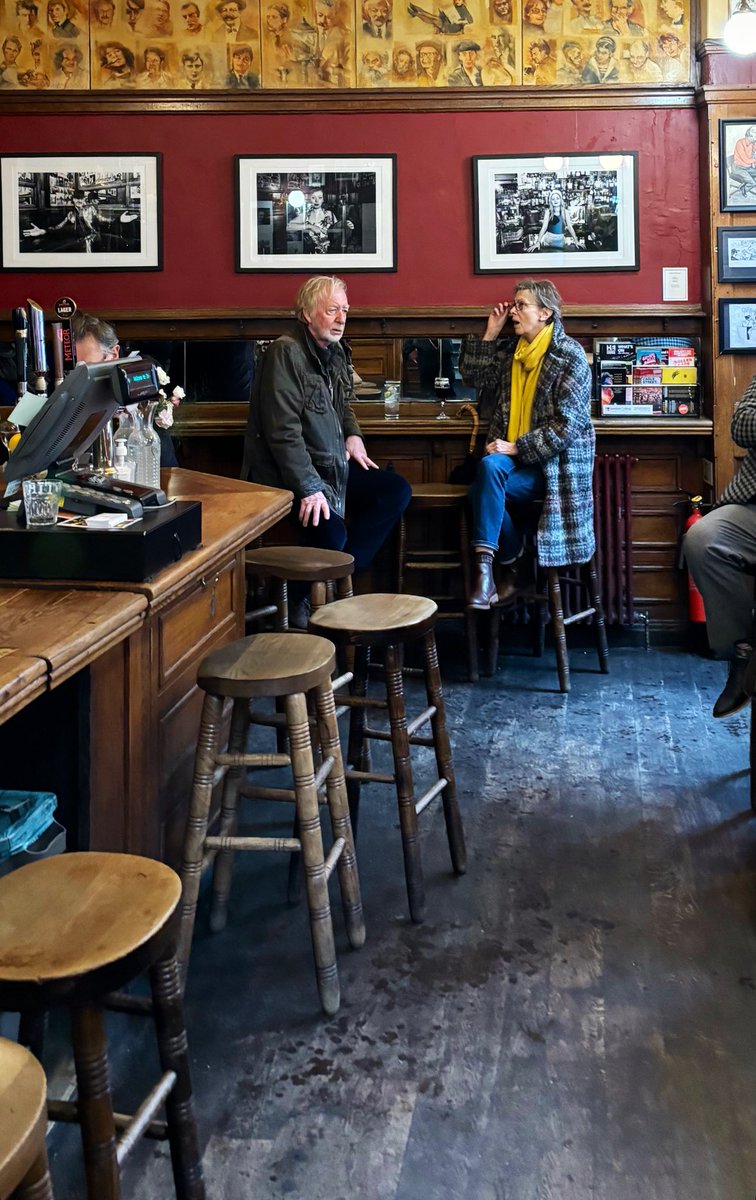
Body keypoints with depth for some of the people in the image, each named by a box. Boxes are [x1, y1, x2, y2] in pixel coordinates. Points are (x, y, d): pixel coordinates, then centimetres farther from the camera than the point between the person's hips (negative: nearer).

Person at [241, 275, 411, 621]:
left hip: (332, 466, 9)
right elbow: (283, 431, -23)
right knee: (330, 533, -30)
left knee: (397, 491, -1)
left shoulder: (336, 352, 12)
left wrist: (353, 435, 12)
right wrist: (308, 488, -28)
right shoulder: (286, 352, -15)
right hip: (287, 477, -9)